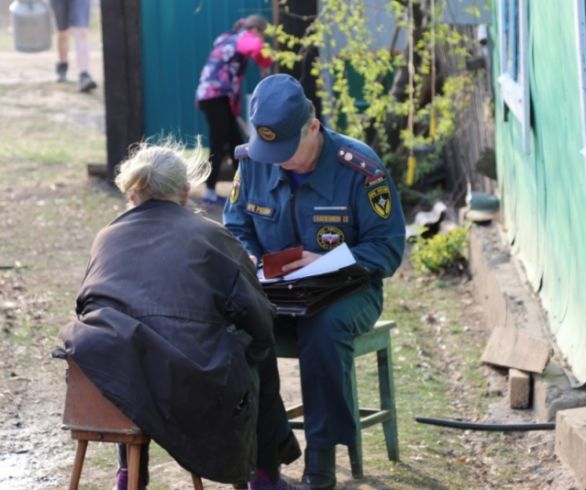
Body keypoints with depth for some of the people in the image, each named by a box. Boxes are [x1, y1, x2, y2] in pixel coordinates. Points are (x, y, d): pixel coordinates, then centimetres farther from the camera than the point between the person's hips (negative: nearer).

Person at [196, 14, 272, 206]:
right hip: (215, 96, -10)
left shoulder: (232, 41, 25)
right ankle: (210, 193, -4)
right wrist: (265, 65, -10)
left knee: (235, 143, 12)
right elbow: (258, 48, -31)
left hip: (218, 97, 10)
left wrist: (236, 114, 27)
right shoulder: (244, 38, -3)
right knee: (219, 146, -7)